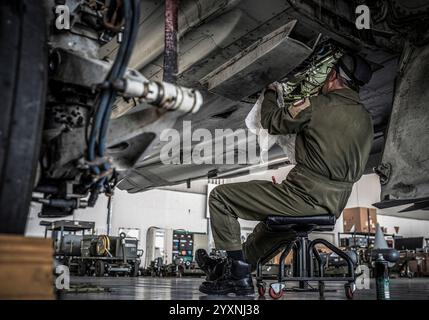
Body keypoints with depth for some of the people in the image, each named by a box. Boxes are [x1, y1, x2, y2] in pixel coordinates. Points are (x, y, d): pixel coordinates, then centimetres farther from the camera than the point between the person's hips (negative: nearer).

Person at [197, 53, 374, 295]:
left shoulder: (318, 105, -12)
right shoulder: (366, 118, 10)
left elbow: (271, 121, 2)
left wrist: (271, 93, 21)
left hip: (306, 197, -9)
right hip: (335, 206, 9)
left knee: (220, 196, 0)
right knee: (275, 220, 37)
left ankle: (239, 272, 1)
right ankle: (230, 269, 44)